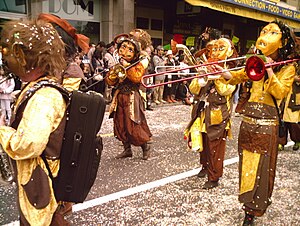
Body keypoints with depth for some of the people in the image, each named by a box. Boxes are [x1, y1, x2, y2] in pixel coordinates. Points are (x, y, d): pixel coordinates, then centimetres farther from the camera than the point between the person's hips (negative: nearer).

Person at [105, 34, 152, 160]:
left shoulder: (138, 64, -5)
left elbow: (137, 77, -23)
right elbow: (109, 81, 9)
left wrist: (127, 66, -18)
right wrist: (114, 72, -9)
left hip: (132, 98, -6)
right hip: (119, 97, 6)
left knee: (133, 126, -6)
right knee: (120, 124, 9)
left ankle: (146, 146, 14)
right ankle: (127, 149, 22)